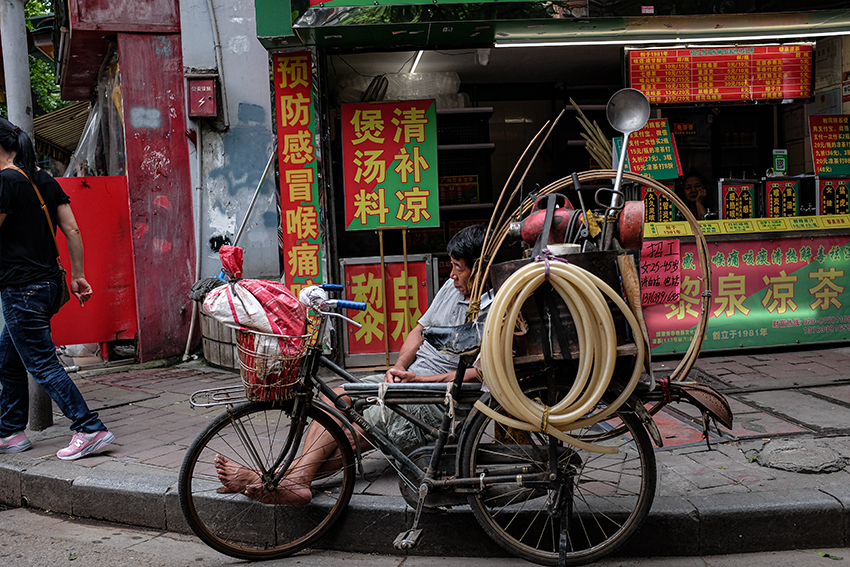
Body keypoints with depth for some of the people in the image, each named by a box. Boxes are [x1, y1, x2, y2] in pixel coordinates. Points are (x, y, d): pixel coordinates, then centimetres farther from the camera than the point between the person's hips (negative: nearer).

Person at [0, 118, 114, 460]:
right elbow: (72, 230, 9)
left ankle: (90, 429, -5)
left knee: (42, 364, -4)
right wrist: (78, 275, 12)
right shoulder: (43, 179, 12)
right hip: (49, 284, 9)